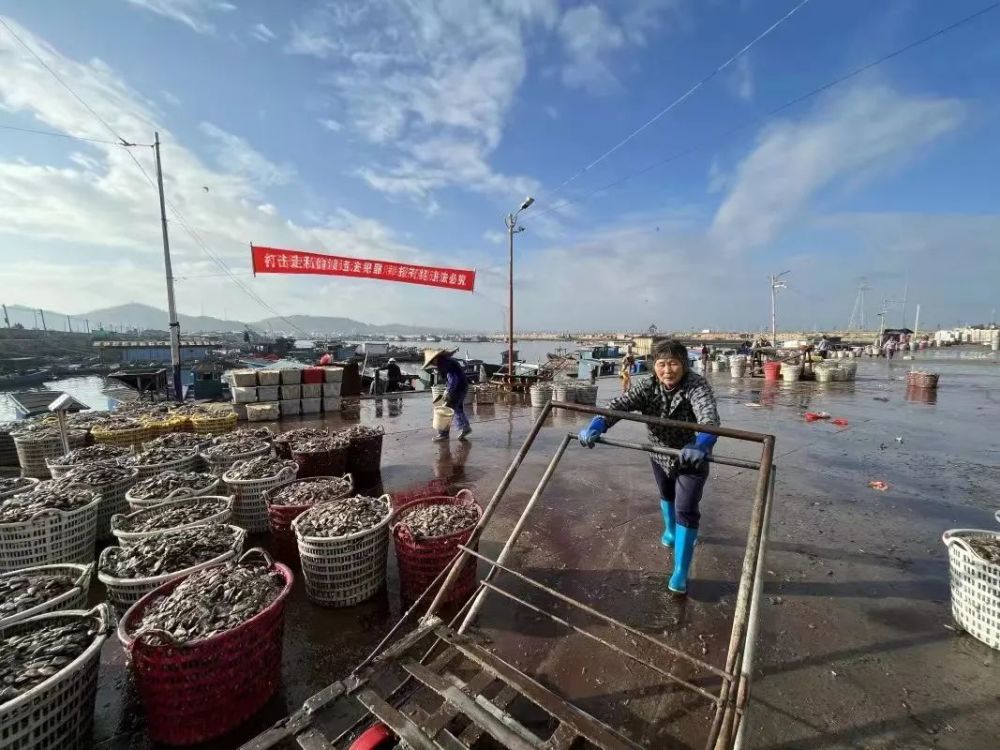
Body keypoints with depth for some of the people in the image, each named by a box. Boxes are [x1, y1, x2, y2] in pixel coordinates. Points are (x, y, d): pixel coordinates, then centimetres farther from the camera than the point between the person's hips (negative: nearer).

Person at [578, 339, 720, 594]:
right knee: (666, 496, 27)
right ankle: (671, 531, 58)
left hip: (691, 458, -4)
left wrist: (701, 445, -69)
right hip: (660, 455, 4)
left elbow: (709, 416, -48)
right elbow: (619, 404, -36)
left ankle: (680, 573, 9)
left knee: (686, 511, -8)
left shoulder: (697, 386, -30)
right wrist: (596, 425, -55)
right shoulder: (648, 388, -21)